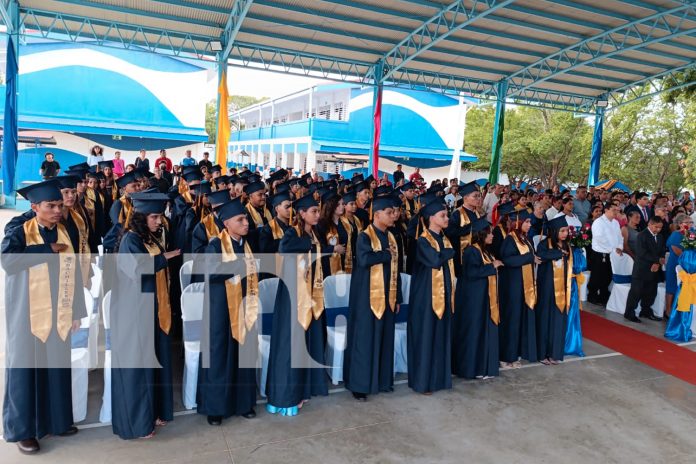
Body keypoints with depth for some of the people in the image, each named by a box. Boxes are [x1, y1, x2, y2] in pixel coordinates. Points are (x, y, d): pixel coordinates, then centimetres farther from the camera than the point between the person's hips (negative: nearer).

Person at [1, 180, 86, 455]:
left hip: (57, 315, 5)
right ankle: (22, 430, 19)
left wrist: (76, 311, 6)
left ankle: (56, 420, 27)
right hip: (28, 316, -4)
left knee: (57, 367, 12)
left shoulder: (64, 234, 6)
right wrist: (49, 250, -21)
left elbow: (73, 274, 7)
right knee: (25, 369, 5)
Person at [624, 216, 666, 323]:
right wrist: (658, 260, -17)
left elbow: (662, 253, 9)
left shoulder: (660, 237, 12)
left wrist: (657, 263, -10)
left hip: (654, 270, 7)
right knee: (636, 292, -3)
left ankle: (646, 311, 27)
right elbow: (642, 253, -19)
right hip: (641, 270, -7)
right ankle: (629, 313, 6)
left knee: (651, 292, 12)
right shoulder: (642, 235, -12)